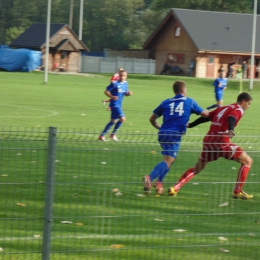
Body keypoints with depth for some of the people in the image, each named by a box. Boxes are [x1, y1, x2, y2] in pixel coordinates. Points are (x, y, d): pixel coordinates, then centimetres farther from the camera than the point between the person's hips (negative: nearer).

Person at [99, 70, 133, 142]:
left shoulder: (125, 84, 8)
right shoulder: (115, 83, -13)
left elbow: (125, 93, 19)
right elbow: (106, 91, -10)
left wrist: (128, 93, -4)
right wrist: (112, 96, -27)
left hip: (119, 105, 8)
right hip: (114, 104, -8)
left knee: (113, 121, 14)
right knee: (122, 118, -17)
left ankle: (102, 135, 24)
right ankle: (113, 134, -2)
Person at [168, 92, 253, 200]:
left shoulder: (222, 108, 23)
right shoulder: (238, 110, -1)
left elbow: (205, 117, 24)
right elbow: (231, 119, -23)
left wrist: (190, 125, 30)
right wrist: (231, 130, -42)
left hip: (208, 141, 7)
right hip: (222, 142, -7)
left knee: (197, 168, 20)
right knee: (247, 161, 4)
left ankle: (175, 188, 8)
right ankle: (237, 192, 1)